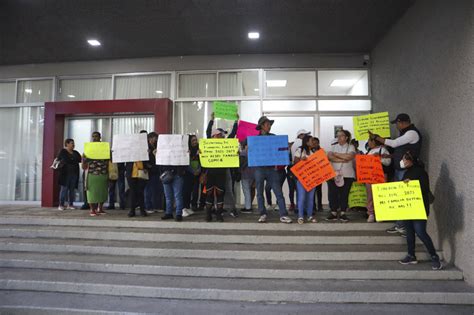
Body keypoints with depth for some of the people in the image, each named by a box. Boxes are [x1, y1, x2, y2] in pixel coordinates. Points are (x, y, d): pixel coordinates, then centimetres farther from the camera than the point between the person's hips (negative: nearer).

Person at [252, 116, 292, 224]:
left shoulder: (273, 137, 8)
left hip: (272, 168, 1)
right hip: (259, 168, -1)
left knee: (279, 192, -3)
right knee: (260, 193, 6)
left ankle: (283, 215, 1)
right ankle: (263, 214, 18)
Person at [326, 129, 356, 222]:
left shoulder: (351, 147, 8)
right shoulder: (333, 147, 13)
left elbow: (350, 156, -13)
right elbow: (329, 157, -6)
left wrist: (336, 154, -6)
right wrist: (342, 160, -13)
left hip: (347, 175, -1)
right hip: (333, 174, 1)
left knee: (344, 194, 1)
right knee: (332, 193, -2)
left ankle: (342, 213, 9)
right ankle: (333, 213, 6)